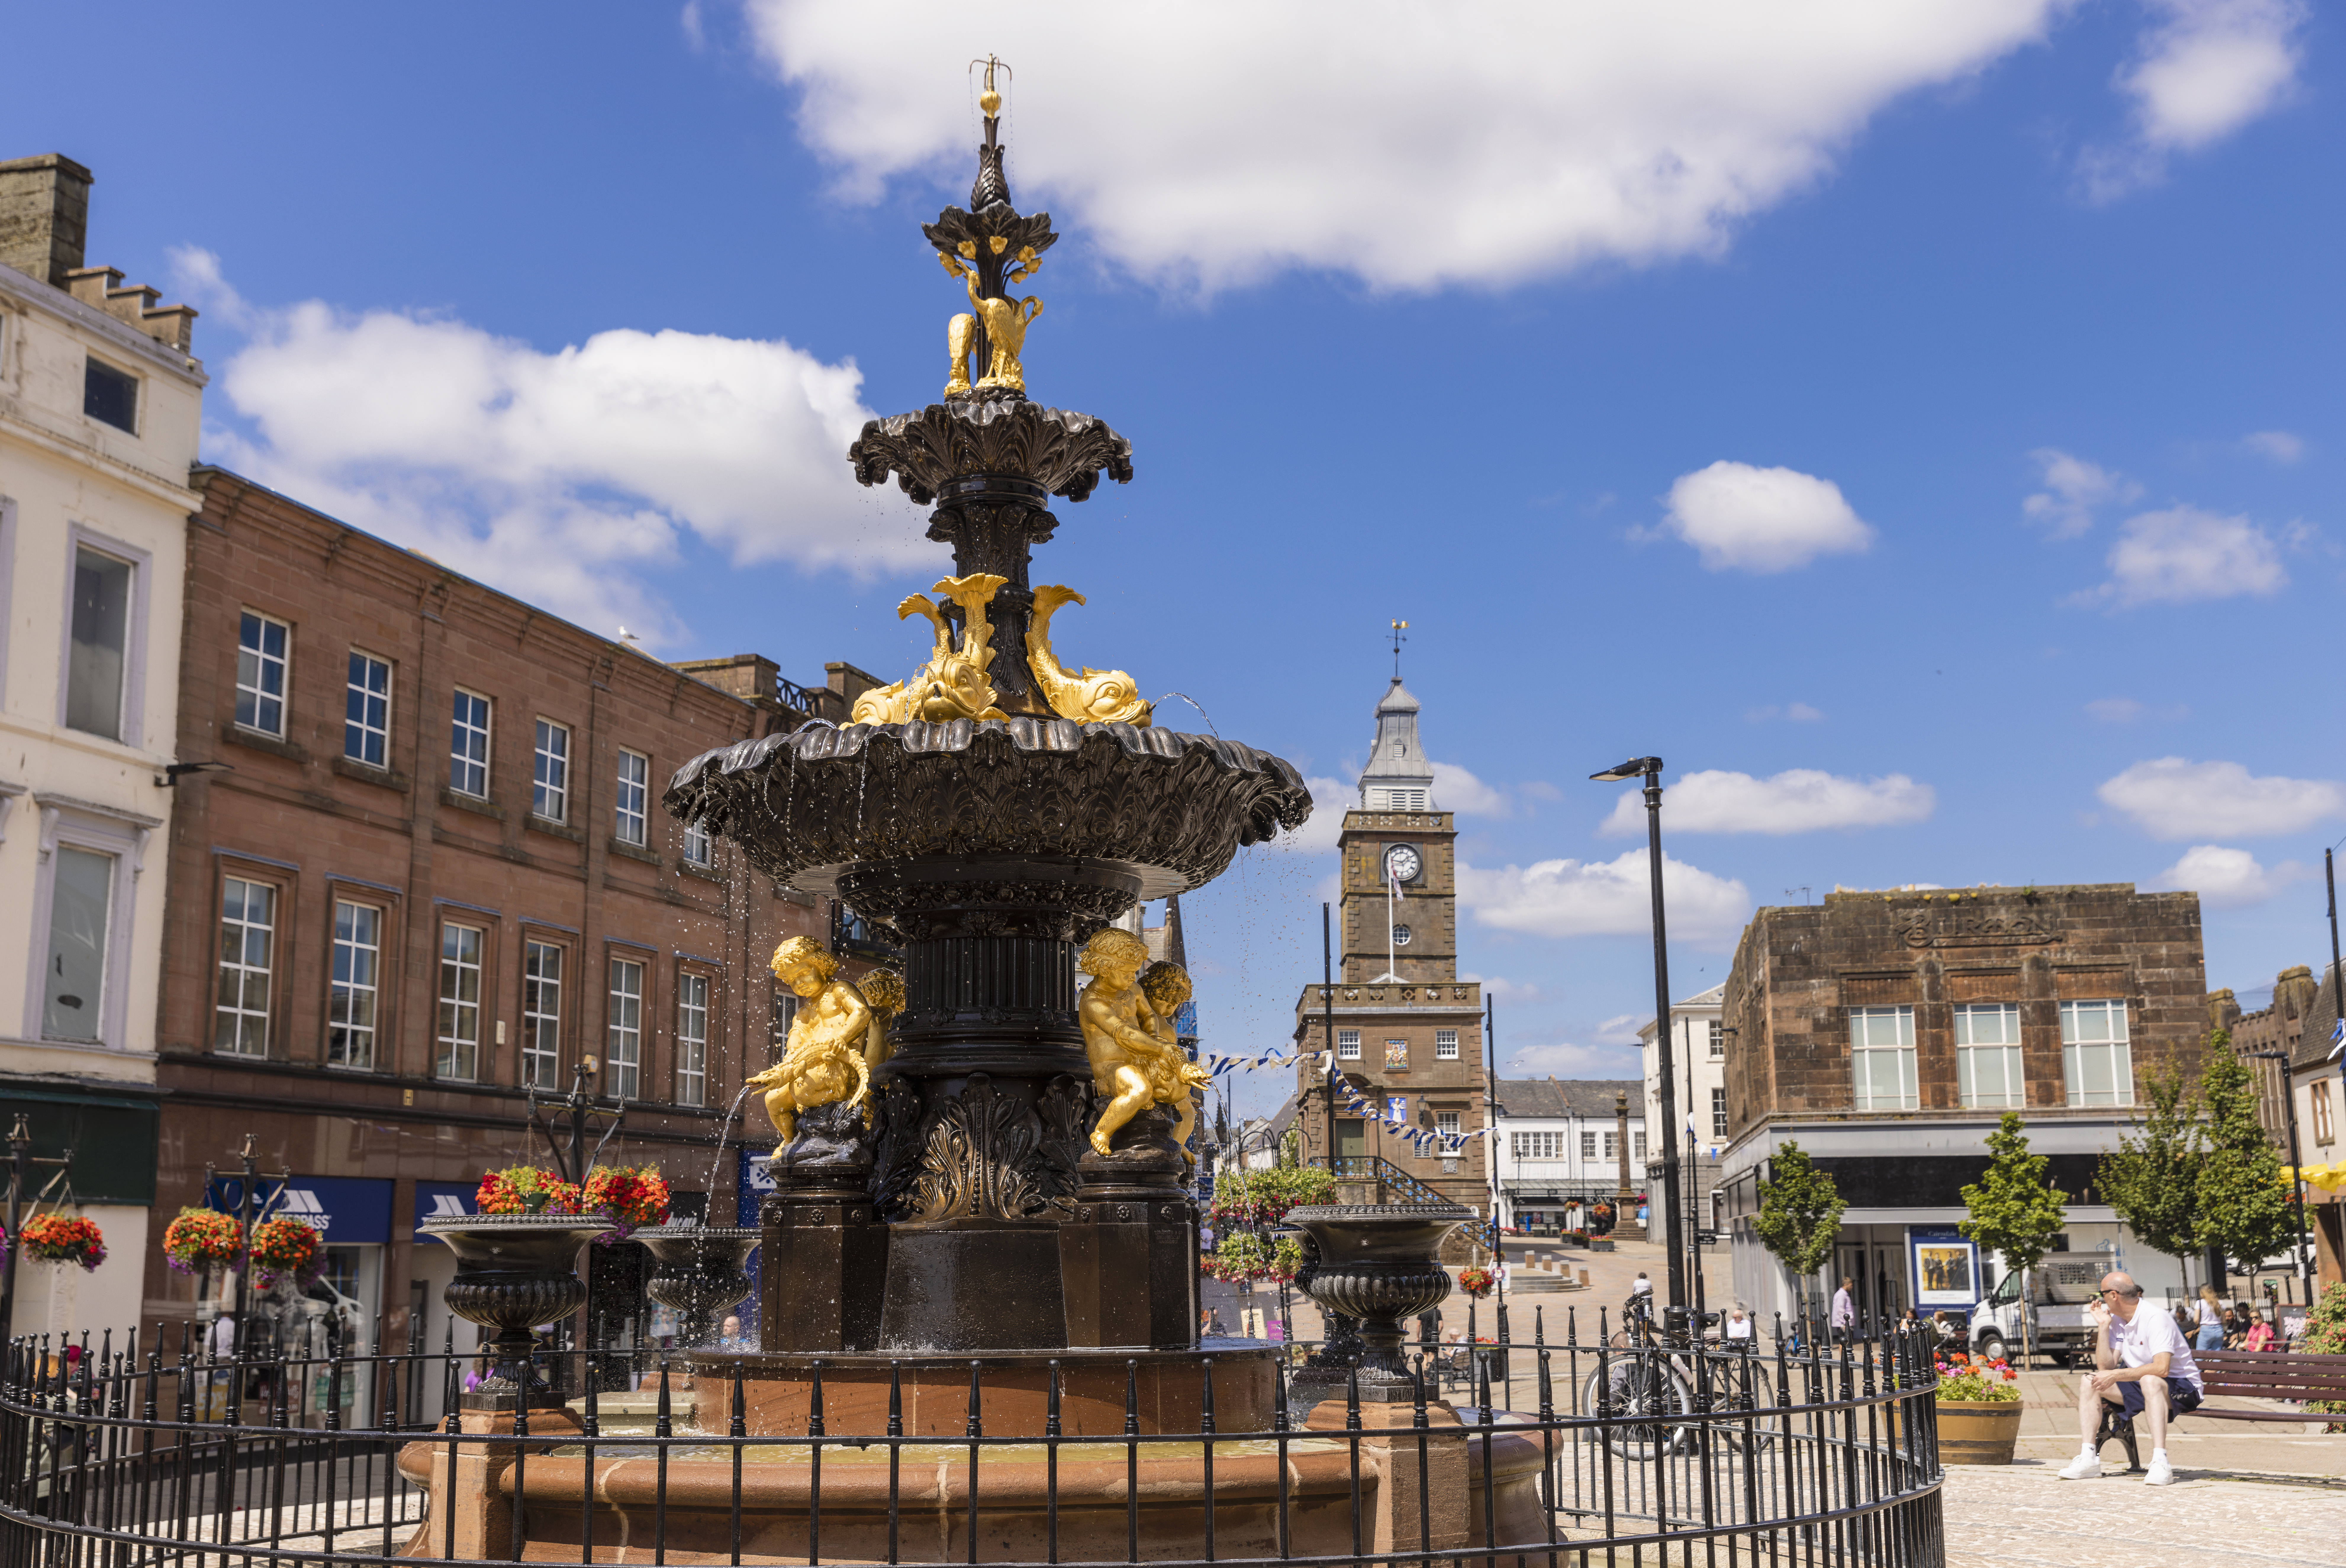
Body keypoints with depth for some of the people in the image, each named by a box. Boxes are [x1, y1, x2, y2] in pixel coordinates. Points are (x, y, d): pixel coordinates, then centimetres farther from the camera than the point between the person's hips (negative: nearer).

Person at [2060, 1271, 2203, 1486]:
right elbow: (2105, 1367, -2)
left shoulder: (2156, 1319, -21)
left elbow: (2161, 1369, -33)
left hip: (2181, 1387, -8)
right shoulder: (2117, 1321, 3)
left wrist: (2115, 1375, -31)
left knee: (2149, 1381, -40)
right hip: (2141, 1386, 8)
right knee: (2088, 1381, -5)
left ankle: (2160, 1462, -43)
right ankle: (2089, 1458, -10)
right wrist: (2103, 1327, -6)